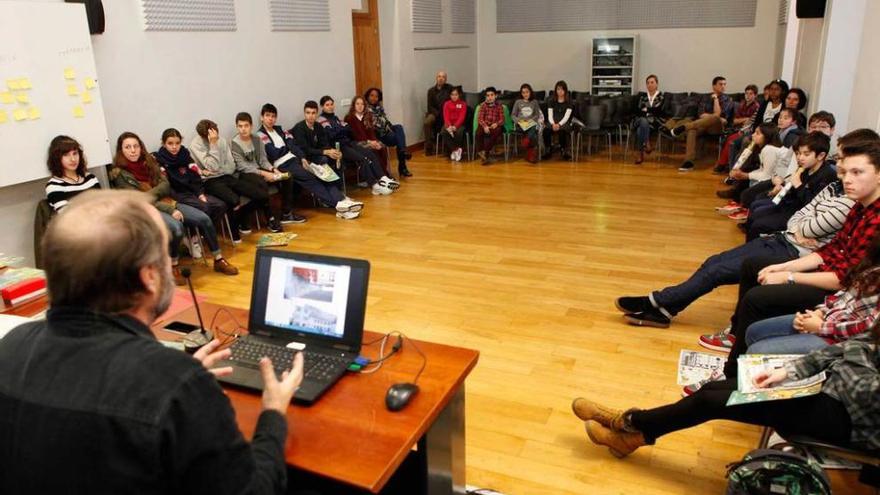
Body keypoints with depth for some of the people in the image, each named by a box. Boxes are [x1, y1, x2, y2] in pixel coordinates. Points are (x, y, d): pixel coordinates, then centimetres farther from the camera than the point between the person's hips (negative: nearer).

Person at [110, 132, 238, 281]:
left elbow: (165, 185, 4)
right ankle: (173, 267, -14)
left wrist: (150, 194, -16)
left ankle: (219, 261, 1)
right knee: (176, 227, -35)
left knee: (204, 219, -11)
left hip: (166, 203, 6)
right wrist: (170, 210, -21)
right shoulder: (119, 174, -6)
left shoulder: (149, 160, 10)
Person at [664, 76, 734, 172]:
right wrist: (713, 116, -12)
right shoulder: (706, 97, 16)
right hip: (703, 124, 2)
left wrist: (716, 99, -5)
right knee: (692, 130, -35)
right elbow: (701, 115, 2)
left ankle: (683, 127, -45)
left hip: (717, 127, -2)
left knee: (716, 118, -38)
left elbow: (717, 114, -8)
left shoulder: (727, 100, 10)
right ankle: (688, 162, -46)